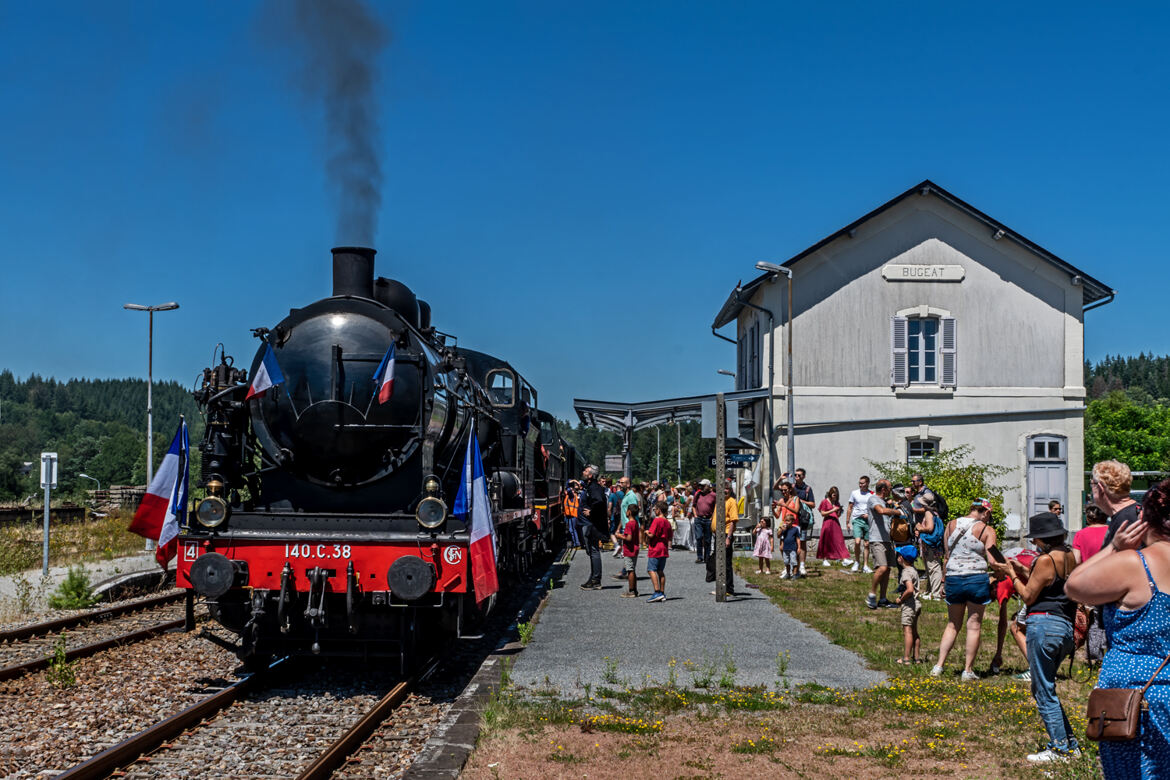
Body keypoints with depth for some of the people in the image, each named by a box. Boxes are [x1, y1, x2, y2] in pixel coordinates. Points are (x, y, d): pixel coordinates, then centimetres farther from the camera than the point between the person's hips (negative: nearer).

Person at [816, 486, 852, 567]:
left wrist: (839, 511, -3)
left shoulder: (837, 503, 14)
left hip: (836, 523, 4)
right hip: (827, 523, -4)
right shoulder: (825, 502, 0)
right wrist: (832, 510, -15)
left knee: (839, 541, -6)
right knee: (826, 542, 3)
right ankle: (825, 560, 13)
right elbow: (822, 513, -6)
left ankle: (844, 560, -15)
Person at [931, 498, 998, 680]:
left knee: (952, 624, 16)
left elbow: (946, 555, 12)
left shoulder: (951, 525, 8)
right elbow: (992, 560, -10)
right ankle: (968, 669, 8)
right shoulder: (987, 530, -3)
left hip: (953, 578, 4)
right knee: (974, 625, 7)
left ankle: (939, 665, 10)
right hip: (976, 578, -4)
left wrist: (945, 579, 18)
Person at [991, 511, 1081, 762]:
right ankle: (1070, 744, 19)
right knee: (1043, 688, 19)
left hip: (1044, 624, -9)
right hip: (1066, 627, 9)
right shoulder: (1070, 556, 12)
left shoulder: (1046, 559, -14)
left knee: (1044, 691, 0)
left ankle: (1059, 748, 3)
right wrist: (1023, 570, 18)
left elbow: (1028, 596, -8)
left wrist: (1011, 573, 2)